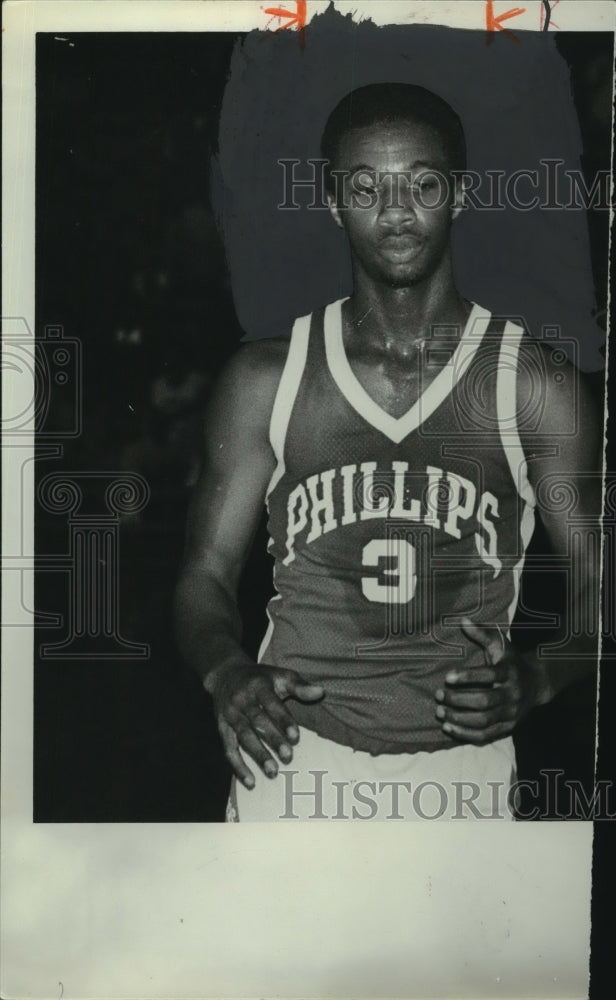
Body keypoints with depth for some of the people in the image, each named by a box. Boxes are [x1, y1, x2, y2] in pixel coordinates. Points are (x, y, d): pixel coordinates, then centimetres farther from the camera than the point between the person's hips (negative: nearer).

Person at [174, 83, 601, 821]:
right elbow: (206, 573, 7)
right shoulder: (267, 379, 4)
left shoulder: (535, 385, 1)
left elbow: (599, 594, 4)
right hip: (295, 759, 1)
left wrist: (535, 680, -15)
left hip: (464, 766, 0)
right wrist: (226, 672, -13)